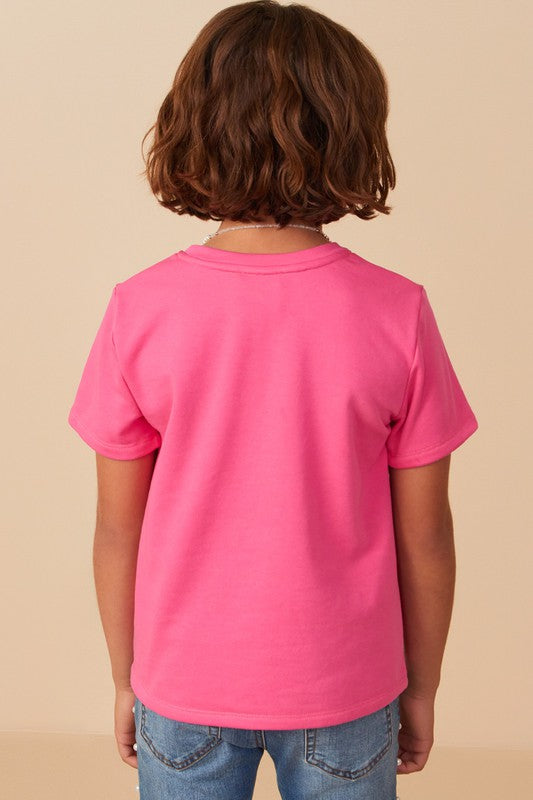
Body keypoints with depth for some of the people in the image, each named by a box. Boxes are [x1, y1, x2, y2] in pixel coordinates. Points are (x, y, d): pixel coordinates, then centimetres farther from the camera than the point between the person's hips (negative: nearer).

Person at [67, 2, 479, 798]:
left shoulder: (140, 311, -16)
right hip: (342, 691, 0)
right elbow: (425, 535, -9)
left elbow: (117, 530, -8)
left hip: (182, 689, 1)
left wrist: (126, 679, 8)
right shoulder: (396, 314, -16)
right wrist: (422, 688, 7)